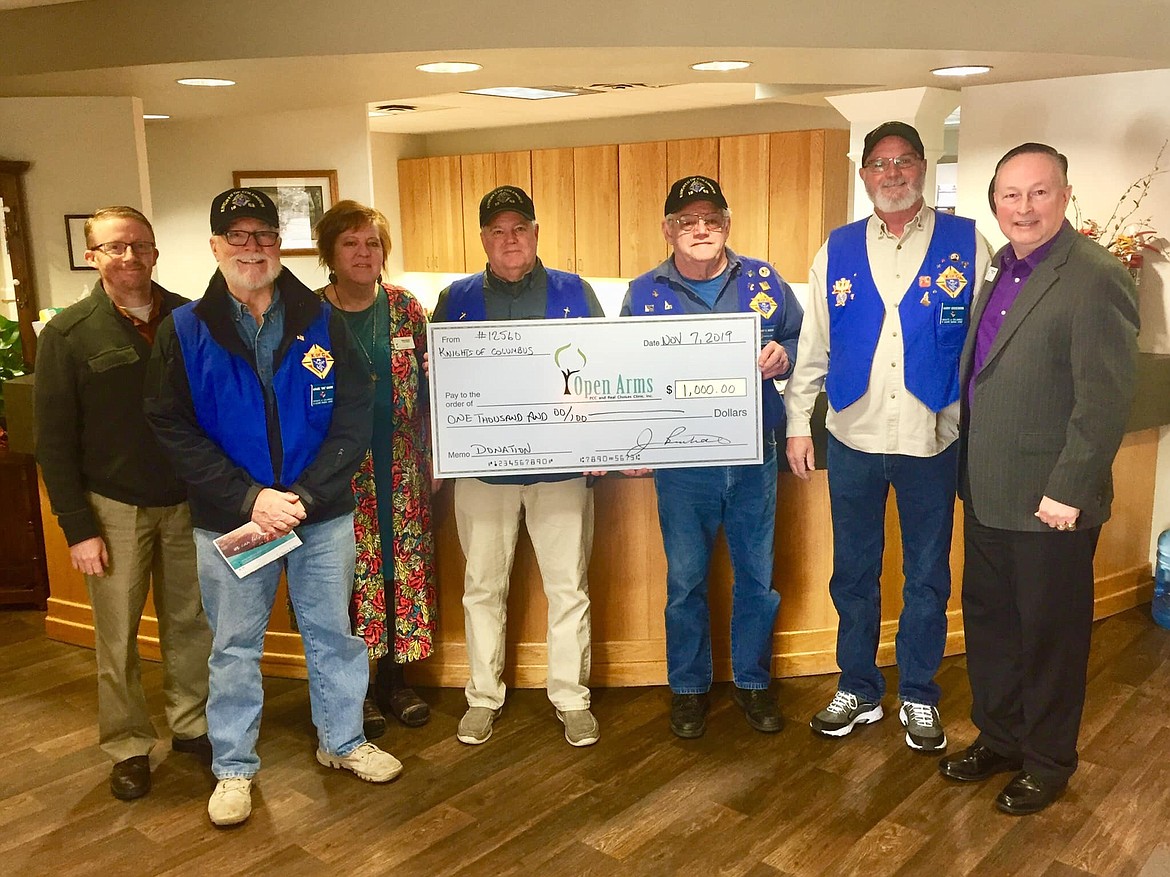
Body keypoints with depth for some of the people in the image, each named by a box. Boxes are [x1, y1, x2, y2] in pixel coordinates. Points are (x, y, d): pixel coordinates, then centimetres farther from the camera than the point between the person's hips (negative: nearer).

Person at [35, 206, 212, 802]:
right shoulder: (67, 335, -5)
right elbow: (54, 443, -4)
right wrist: (78, 528, -8)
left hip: (189, 501, 2)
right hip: (115, 508, -2)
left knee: (190, 624, 12)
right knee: (118, 636, 6)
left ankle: (191, 724, 30)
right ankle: (128, 747, 23)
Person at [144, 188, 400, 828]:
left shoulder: (321, 322, -1)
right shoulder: (185, 330, -1)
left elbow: (353, 419, -4)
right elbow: (173, 429, -6)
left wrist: (304, 495, -14)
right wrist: (249, 498, -16)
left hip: (322, 514, 1)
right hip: (230, 520, 0)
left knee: (332, 631, 13)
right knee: (235, 645, 12)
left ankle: (343, 741, 34)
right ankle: (233, 768, 30)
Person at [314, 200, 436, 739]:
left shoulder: (405, 308, 5)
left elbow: (426, 386, 8)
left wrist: (429, 457, 4)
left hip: (401, 467, 3)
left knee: (404, 563, 8)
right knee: (348, 573, 3)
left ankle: (393, 679, 26)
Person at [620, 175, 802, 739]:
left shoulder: (763, 281, 4)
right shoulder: (644, 294, 1)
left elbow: (804, 341, 10)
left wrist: (783, 357, -11)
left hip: (754, 457, 1)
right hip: (682, 463, -1)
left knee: (757, 578, 12)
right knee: (685, 581, 10)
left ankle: (753, 681, 32)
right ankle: (688, 687, 29)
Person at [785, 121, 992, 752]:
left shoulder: (966, 244, -1)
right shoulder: (837, 251, 5)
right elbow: (812, 345, 6)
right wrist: (797, 423, 2)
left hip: (932, 439, -1)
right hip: (853, 438, 2)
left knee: (927, 576, 11)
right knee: (853, 573, 12)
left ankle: (918, 696, 30)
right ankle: (857, 690, 30)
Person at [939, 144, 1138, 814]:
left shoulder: (1098, 279, -17)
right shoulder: (1002, 268, 10)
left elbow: (1107, 399, -21)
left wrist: (1068, 491, -20)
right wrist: (971, 468, 12)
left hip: (1050, 504, -8)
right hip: (987, 493, 8)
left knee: (1050, 634, 10)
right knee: (987, 621, 19)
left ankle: (1048, 763, 30)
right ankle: (998, 738, 38)